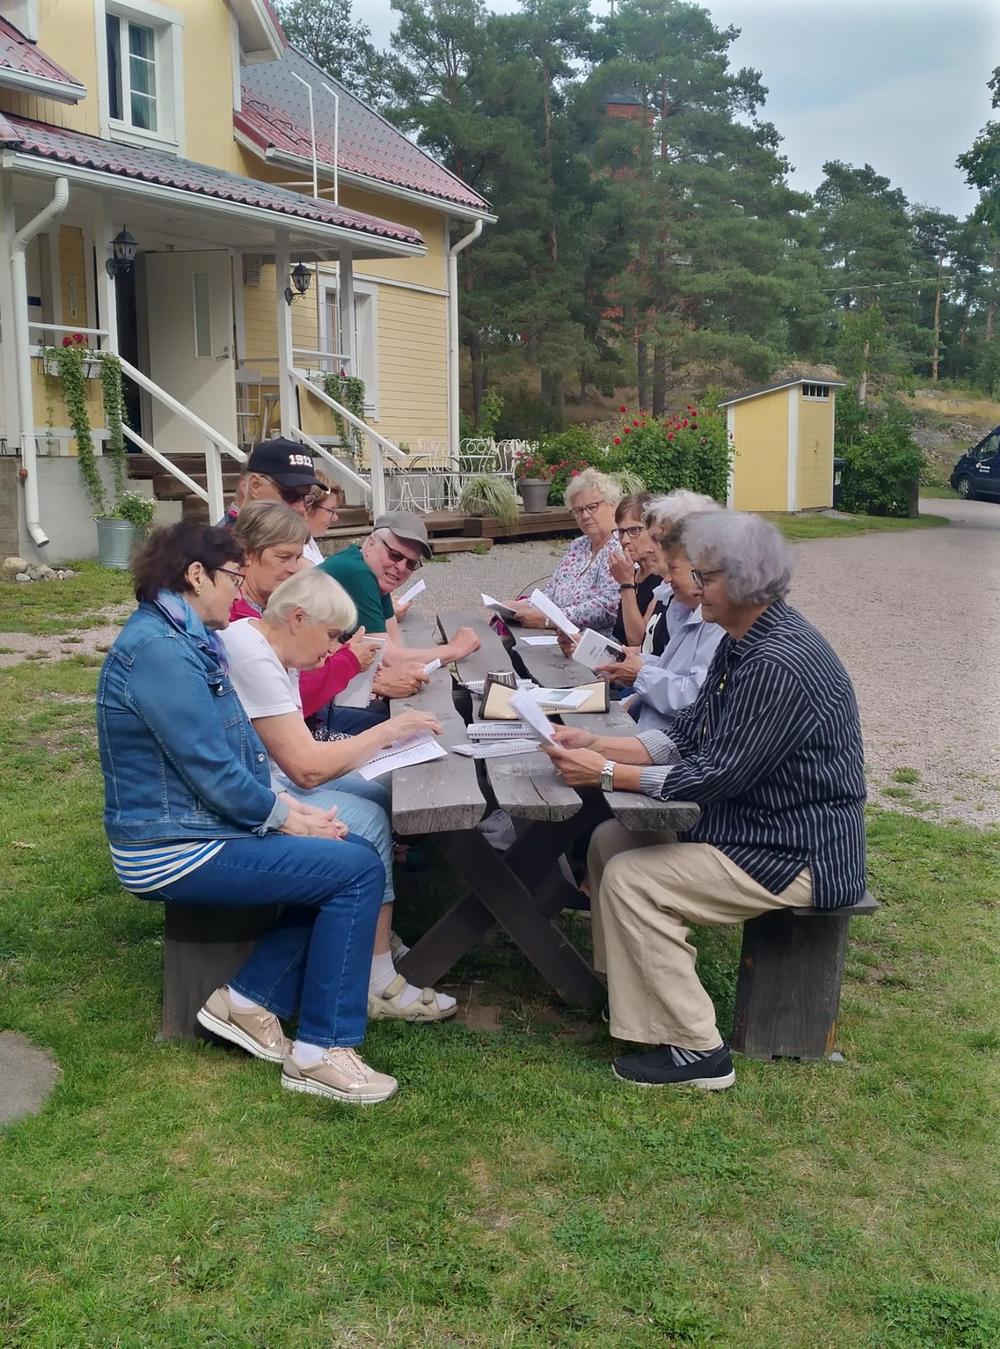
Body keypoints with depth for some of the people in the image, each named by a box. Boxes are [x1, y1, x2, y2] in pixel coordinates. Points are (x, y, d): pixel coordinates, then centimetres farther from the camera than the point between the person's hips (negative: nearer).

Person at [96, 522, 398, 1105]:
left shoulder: (184, 638, 11)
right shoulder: (158, 648, -21)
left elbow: (227, 752, 14)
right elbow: (210, 769, -23)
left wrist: (287, 807, 2)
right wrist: (286, 818, -10)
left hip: (195, 827, 10)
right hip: (177, 852, -10)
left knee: (347, 856, 6)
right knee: (358, 871, -13)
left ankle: (251, 998, 9)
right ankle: (321, 1051, -6)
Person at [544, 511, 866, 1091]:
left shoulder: (778, 664, -27)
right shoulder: (742, 642, 6)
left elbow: (716, 776, -27)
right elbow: (686, 737, 7)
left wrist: (605, 772, -21)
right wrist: (598, 744, -4)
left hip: (796, 856, -10)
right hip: (755, 821, 10)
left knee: (629, 881, -16)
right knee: (610, 840, 7)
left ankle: (696, 1052, -5)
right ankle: (630, 983, 22)